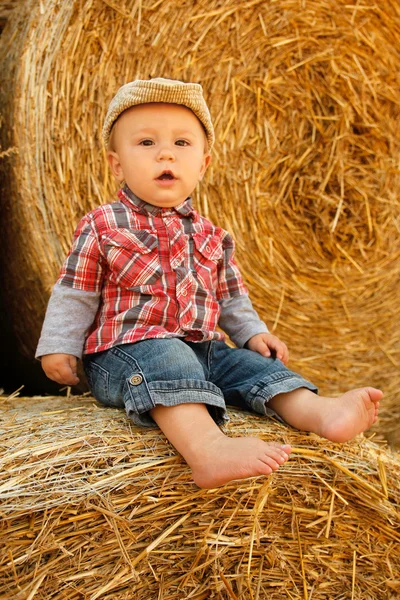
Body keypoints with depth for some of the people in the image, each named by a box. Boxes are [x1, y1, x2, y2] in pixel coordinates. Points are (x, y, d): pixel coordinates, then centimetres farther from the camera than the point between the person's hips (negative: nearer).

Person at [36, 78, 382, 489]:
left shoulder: (211, 237, 14)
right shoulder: (101, 227, 1)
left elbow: (230, 298, 21)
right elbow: (75, 294, 2)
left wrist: (251, 332, 8)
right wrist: (59, 346, -4)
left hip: (202, 351, 6)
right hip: (124, 353, -6)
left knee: (252, 363, -14)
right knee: (165, 357, -36)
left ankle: (319, 411, -36)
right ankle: (206, 447, -60)